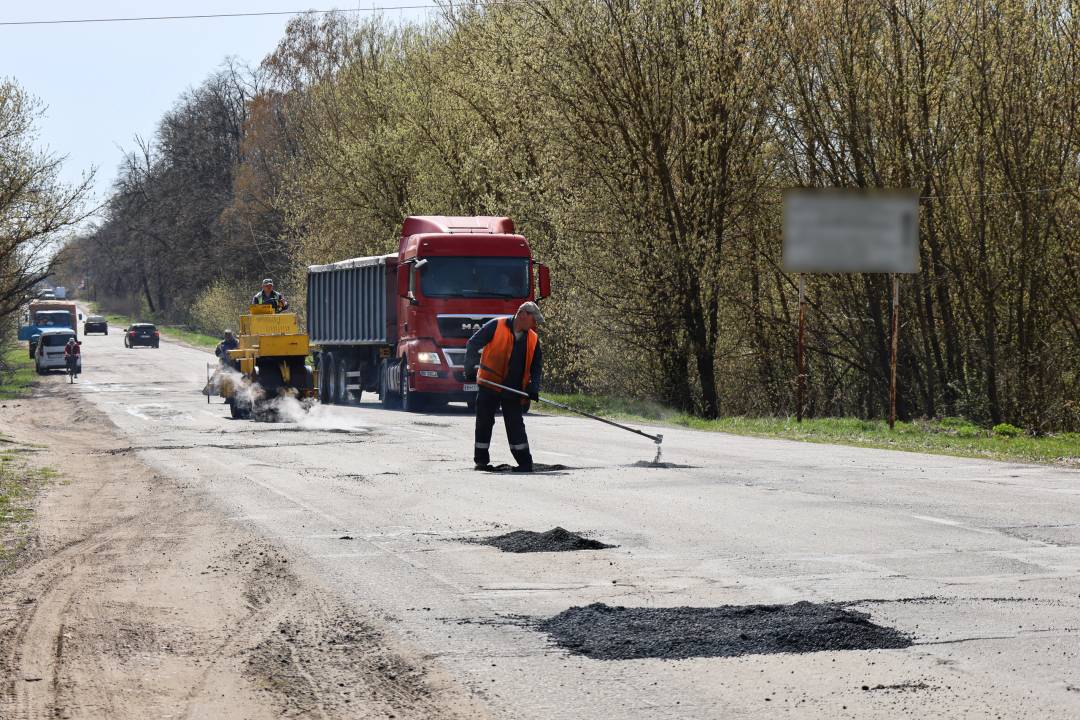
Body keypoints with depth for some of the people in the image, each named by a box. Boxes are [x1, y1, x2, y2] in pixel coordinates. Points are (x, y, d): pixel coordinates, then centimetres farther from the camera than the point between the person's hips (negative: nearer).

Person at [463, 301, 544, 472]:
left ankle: (525, 462, 6)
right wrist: (470, 368, -17)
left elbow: (537, 365, 14)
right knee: (484, 424, 3)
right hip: (489, 384, -3)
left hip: (513, 391, 3)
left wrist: (533, 386, -2)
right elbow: (473, 344, -7)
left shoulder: (533, 339, 7)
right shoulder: (496, 326, -7)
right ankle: (481, 460, 14)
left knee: (516, 426, 2)